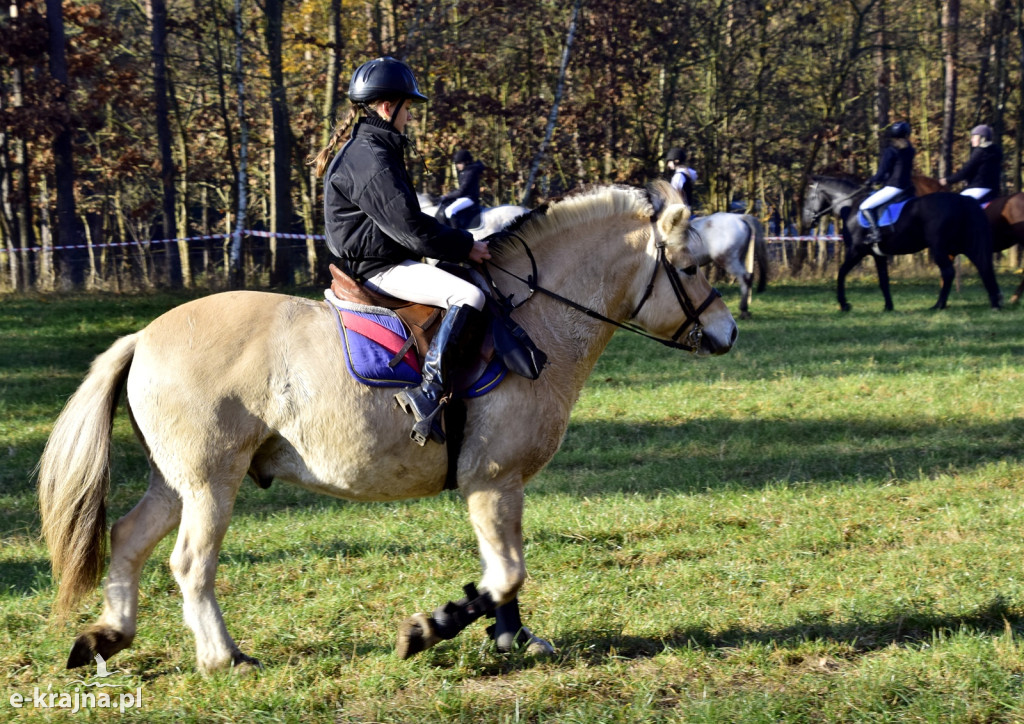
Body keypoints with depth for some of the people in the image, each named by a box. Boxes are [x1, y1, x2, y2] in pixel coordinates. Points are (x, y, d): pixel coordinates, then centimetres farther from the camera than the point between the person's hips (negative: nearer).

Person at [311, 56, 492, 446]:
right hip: (377, 267, -11)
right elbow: (410, 228, -22)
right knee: (468, 296, -26)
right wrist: (465, 246, -12)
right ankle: (428, 392, -28)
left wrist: (457, 240, 14)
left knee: (466, 288, 22)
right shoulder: (371, 160, -18)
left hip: (375, 260, 11)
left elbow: (404, 220, 22)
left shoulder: (367, 150, 17)